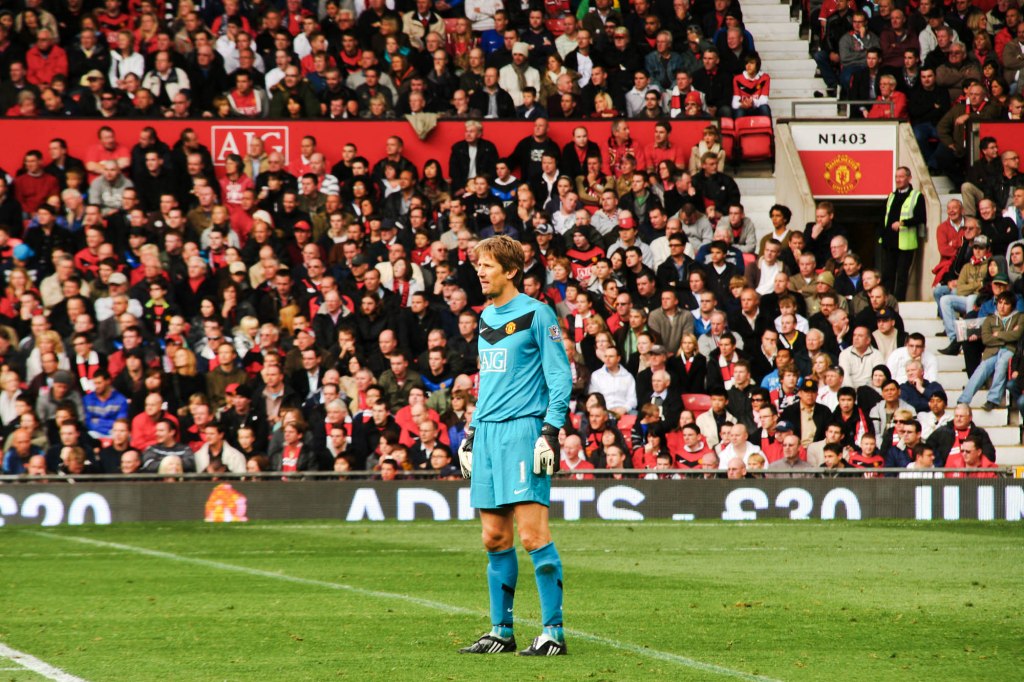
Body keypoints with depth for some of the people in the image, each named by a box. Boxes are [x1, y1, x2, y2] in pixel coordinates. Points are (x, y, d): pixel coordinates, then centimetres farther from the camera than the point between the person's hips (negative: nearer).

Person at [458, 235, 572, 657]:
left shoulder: (536, 314, -6)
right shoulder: (486, 317, 17)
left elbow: (560, 377, -8)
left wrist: (552, 431, -16)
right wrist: (472, 432, 21)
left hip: (523, 431, -8)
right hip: (488, 433, 8)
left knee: (532, 534, -12)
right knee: (494, 538, 7)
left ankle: (553, 631, -9)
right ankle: (501, 631, 13)